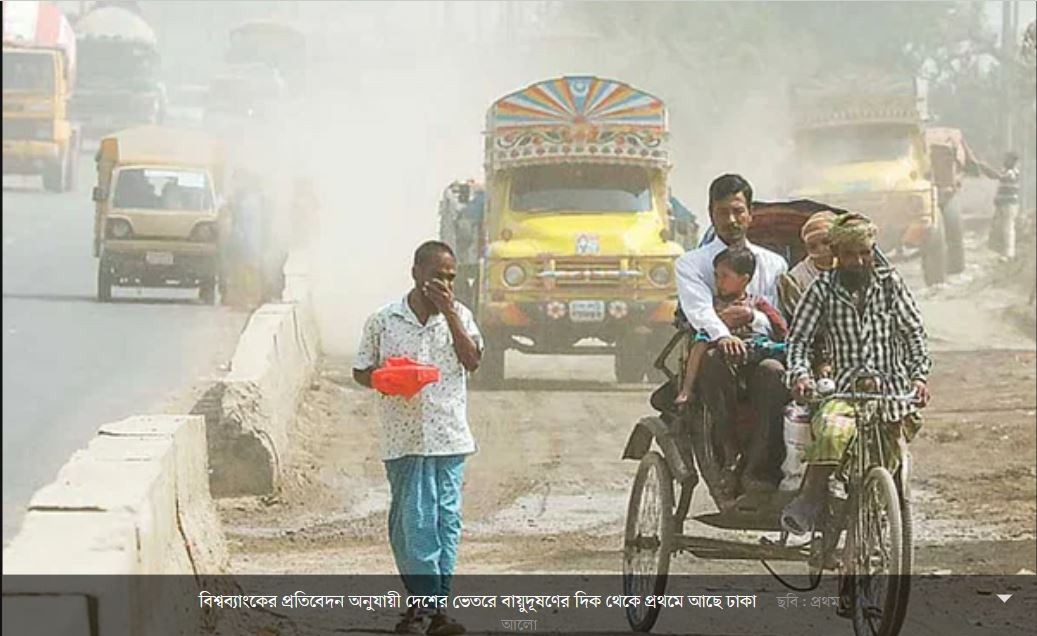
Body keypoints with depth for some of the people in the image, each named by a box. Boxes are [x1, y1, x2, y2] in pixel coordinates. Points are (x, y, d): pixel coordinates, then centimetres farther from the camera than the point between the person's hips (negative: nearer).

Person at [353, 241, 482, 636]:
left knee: (446, 521, -1)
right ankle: (426, 602, -4)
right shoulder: (383, 321, 3)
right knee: (413, 522, -5)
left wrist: (449, 313, -12)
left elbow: (472, 361, -7)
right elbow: (361, 371, 10)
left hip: (449, 436, 2)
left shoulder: (459, 316, 7)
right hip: (403, 437, -2)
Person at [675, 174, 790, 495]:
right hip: (713, 350, -1)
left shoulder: (773, 264, 21)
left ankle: (760, 471, -39)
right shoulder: (691, 263, 13)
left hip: (761, 351, 1)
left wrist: (753, 318, -13)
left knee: (773, 372, -35)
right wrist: (721, 335, -33)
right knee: (716, 359, -37)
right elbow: (699, 310, -9)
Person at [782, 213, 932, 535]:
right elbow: (798, 338, 2)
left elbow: (913, 330, 7)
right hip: (845, 390, -2)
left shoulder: (889, 283, 7)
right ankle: (810, 500, -29)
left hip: (892, 391, 2)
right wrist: (800, 374, -17)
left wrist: (919, 375, -8)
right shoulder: (824, 288, 4)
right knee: (831, 428, -33)